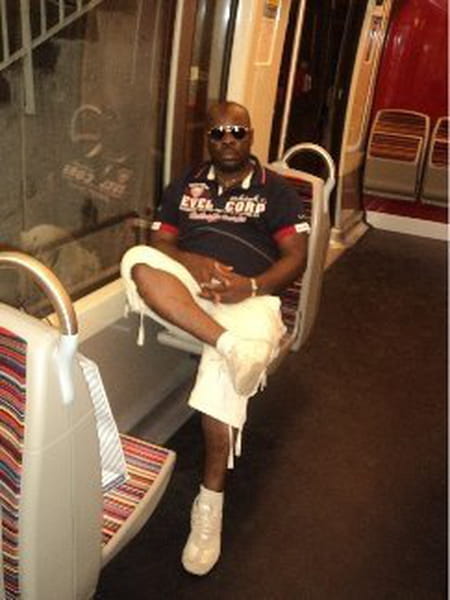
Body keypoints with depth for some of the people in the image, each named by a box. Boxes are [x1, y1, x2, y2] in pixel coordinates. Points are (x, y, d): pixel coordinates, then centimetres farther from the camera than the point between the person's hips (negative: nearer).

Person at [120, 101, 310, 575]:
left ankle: (210, 505, -17)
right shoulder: (185, 186, 22)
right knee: (137, 262, -30)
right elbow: (159, 244, 12)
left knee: (221, 376, -33)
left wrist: (250, 286, -16)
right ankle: (232, 345, -42)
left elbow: (295, 257, 4)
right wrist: (196, 262, -12)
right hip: (186, 288, 3)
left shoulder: (276, 190, 15)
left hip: (248, 296, -2)